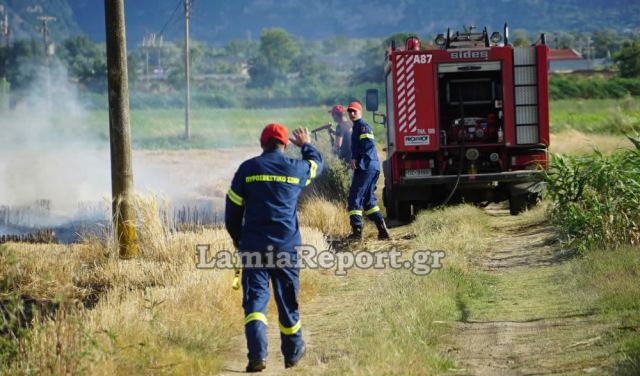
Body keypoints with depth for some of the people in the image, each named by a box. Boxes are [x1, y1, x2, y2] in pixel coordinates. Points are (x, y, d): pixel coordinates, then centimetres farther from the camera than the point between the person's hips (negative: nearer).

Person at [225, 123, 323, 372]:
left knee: (255, 300, -4)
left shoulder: (248, 168, -1)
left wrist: (237, 238, 19)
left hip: (253, 246, -1)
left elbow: (232, 209, 3)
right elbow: (316, 164, 28)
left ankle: (257, 355, -20)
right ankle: (292, 353, 28)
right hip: (286, 246, 1)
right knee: (287, 301, 14)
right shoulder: (296, 168, 3)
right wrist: (306, 145, 48)